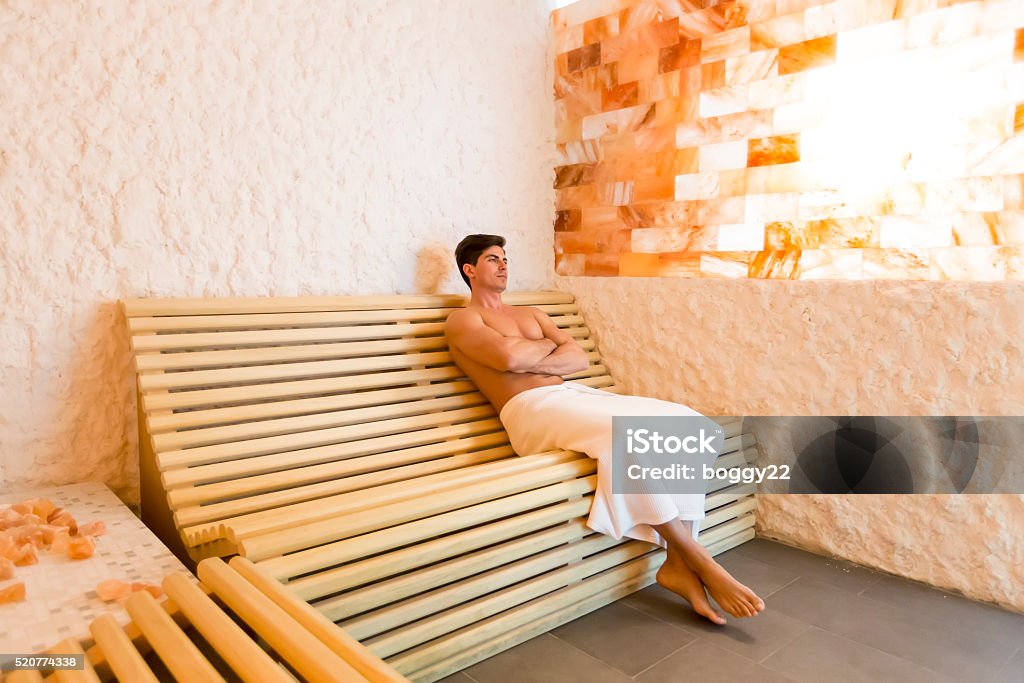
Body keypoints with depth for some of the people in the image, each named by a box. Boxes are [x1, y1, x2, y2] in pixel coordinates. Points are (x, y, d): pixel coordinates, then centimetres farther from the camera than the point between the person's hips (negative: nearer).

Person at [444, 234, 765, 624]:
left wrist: (530, 362, -5)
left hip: (575, 394, 8)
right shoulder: (461, 321, 6)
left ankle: (677, 564, -12)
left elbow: (579, 358, 13)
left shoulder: (530, 313, 27)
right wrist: (550, 344, 4)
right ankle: (698, 560, -18)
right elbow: (508, 357, -16)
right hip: (533, 408, -7)